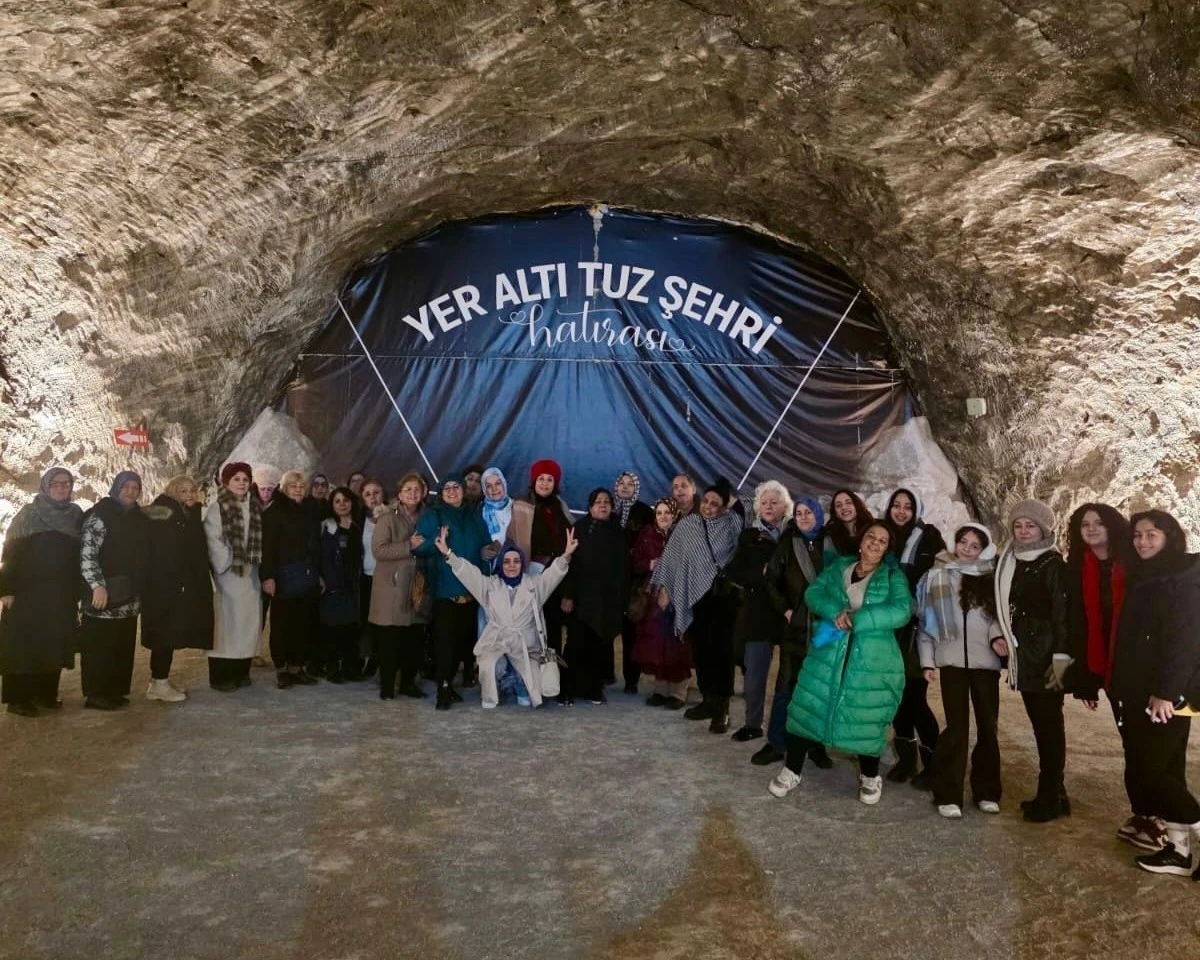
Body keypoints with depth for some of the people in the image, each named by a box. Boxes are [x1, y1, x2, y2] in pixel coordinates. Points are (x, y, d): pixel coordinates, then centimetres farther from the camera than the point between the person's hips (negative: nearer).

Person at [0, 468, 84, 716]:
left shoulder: (76, 515, 7)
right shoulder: (28, 514, -3)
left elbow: (81, 555, 9)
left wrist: (78, 591, 5)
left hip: (62, 594, 4)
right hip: (28, 592, -4)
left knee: (55, 644, 6)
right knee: (24, 645, 0)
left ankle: (46, 692, 16)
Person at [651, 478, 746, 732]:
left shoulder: (732, 523, 2)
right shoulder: (686, 525, 6)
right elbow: (671, 556, 9)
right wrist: (663, 587, 6)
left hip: (723, 595, -3)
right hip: (696, 595, 3)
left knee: (719, 649, -8)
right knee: (699, 649, 8)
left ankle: (721, 707, 0)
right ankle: (708, 700, 22)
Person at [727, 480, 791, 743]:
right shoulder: (749, 536, 6)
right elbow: (734, 572, 0)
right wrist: (762, 573, -14)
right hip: (758, 613, 1)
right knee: (754, 672, 6)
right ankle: (753, 723, 19)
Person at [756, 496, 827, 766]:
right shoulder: (788, 544, 5)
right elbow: (772, 579, 7)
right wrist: (784, 609, -3)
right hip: (795, 625, 0)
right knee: (785, 686, 0)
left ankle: (817, 745, 16)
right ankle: (776, 744, 8)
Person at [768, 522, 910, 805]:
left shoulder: (893, 576, 0)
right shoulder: (838, 566, 10)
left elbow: (902, 610, -16)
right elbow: (813, 593, 0)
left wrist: (857, 619, -21)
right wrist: (837, 612, -19)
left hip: (872, 662, -2)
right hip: (829, 654, 2)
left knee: (866, 718, 5)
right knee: (809, 709, 3)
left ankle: (870, 776, 31)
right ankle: (792, 770, 19)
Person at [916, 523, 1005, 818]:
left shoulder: (990, 579, 12)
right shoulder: (937, 576, 8)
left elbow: (996, 613, 10)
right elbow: (925, 620, 7)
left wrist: (996, 636, -12)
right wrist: (927, 660, 2)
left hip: (985, 660, 2)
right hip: (952, 659, -2)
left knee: (988, 726, 5)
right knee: (957, 726, -6)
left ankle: (986, 791, 19)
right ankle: (948, 795, 1)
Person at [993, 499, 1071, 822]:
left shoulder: (1053, 564, -9)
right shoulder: (1009, 563, 10)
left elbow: (1062, 612, -14)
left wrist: (1061, 656, -20)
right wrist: (1003, 639, 8)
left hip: (1046, 655, -6)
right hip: (1023, 656, 6)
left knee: (1049, 724, 0)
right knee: (1039, 724, 12)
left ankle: (1050, 798, 8)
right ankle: (1053, 793, 22)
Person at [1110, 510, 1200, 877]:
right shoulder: (1141, 579, 15)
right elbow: (1128, 638, 15)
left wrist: (1167, 691, -24)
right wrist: (1122, 688, 13)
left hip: (1168, 695, -8)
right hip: (1138, 694, 8)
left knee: (1150, 772, -7)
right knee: (1162, 771, 11)